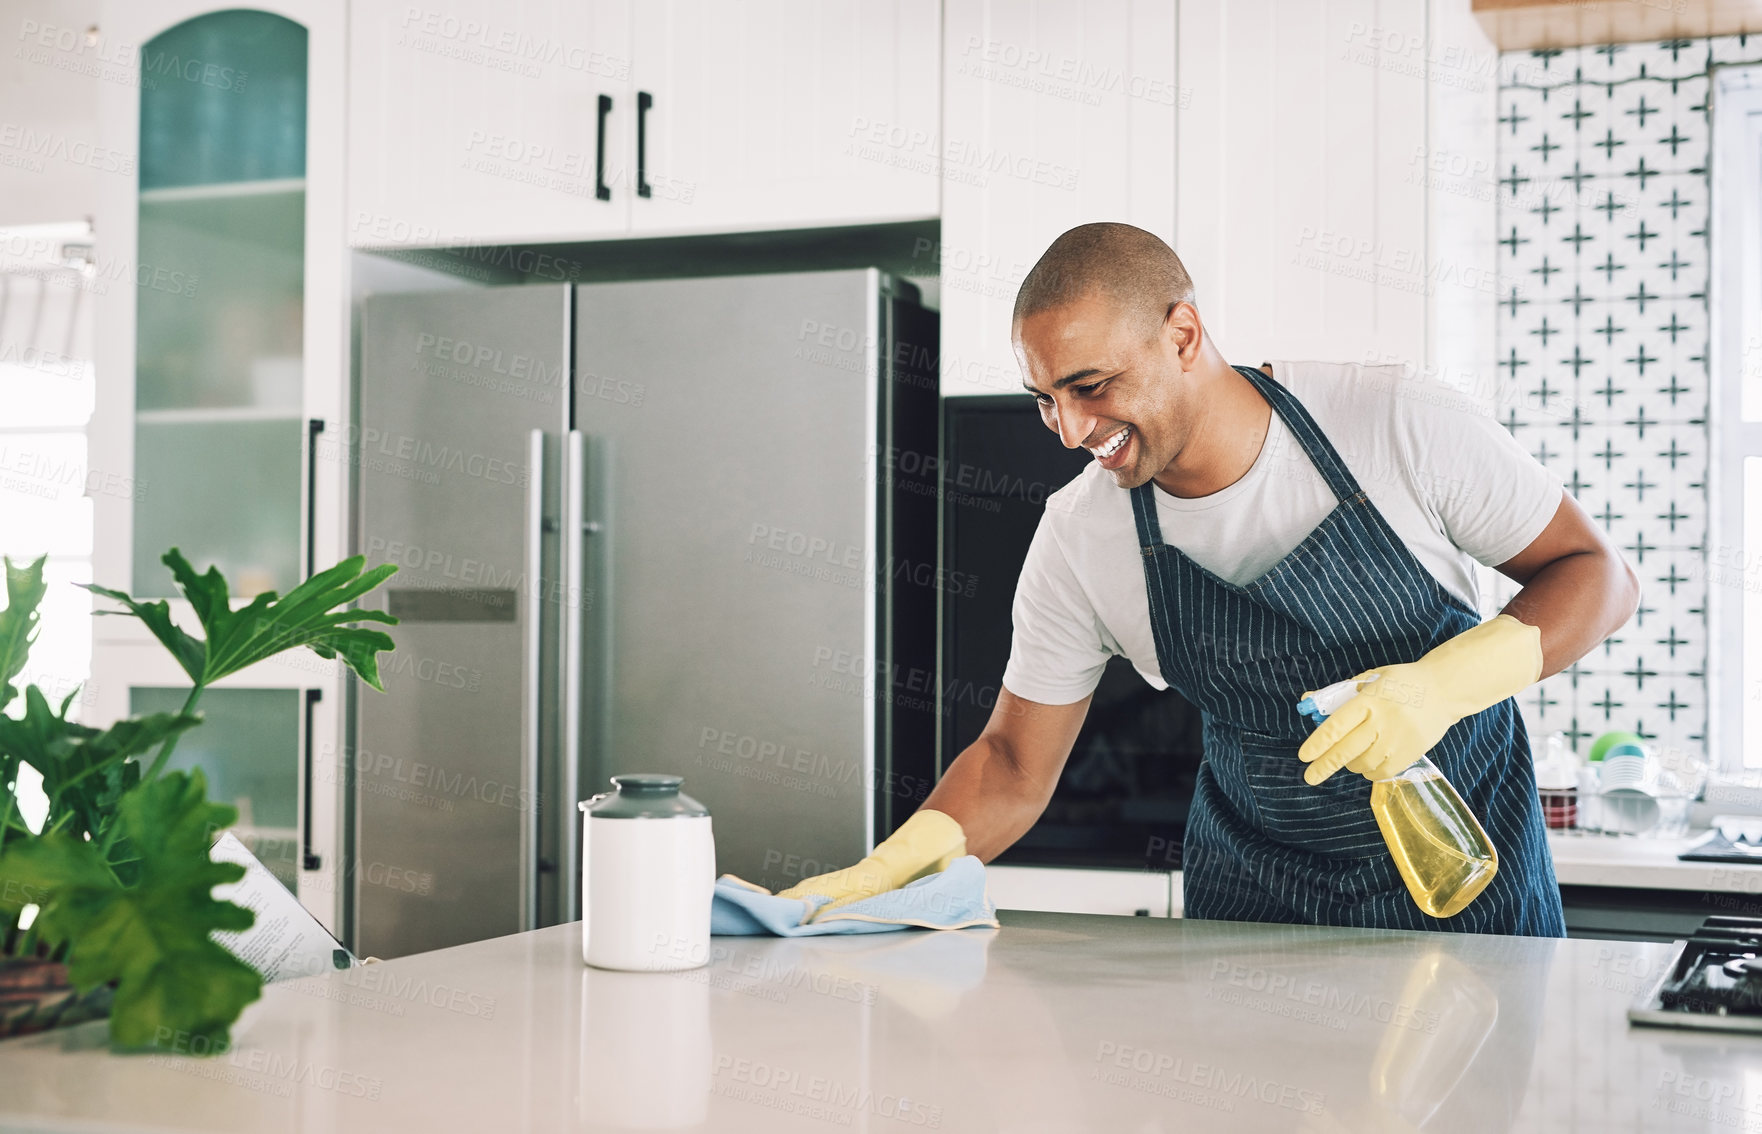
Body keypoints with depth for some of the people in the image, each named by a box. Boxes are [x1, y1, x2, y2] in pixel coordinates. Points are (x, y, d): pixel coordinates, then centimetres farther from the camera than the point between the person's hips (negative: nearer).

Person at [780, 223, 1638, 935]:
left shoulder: (1400, 424, -19)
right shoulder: (1078, 539, -11)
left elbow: (1597, 574, -10)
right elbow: (1015, 764, -3)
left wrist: (1443, 683, -28)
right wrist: (890, 868, -22)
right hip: (1253, 896, 2)